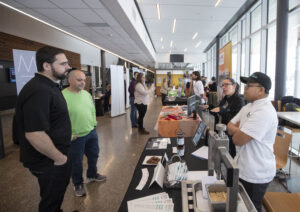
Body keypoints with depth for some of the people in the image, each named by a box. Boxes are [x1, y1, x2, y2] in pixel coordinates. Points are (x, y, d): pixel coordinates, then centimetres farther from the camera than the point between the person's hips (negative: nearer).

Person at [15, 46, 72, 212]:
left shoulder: (49, 86, 7)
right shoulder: (38, 91, -28)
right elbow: (34, 134, -33)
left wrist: (64, 135, 17)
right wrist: (59, 158, -21)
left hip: (56, 156, 10)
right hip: (49, 162, -10)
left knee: (57, 194, 28)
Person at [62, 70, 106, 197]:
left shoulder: (87, 94, 5)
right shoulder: (63, 96, -20)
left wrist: (94, 124, 9)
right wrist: (69, 135, -20)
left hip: (92, 133, 7)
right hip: (76, 137, -7)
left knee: (93, 155, 23)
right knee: (76, 162, 12)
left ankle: (92, 175, 48)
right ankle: (78, 184, 35)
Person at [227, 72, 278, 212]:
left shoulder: (264, 112, -26)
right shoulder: (249, 107, 5)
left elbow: (238, 140, -28)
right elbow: (230, 127, 8)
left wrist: (236, 130, -7)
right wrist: (239, 130, -13)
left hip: (256, 174, -8)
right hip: (243, 168, 9)